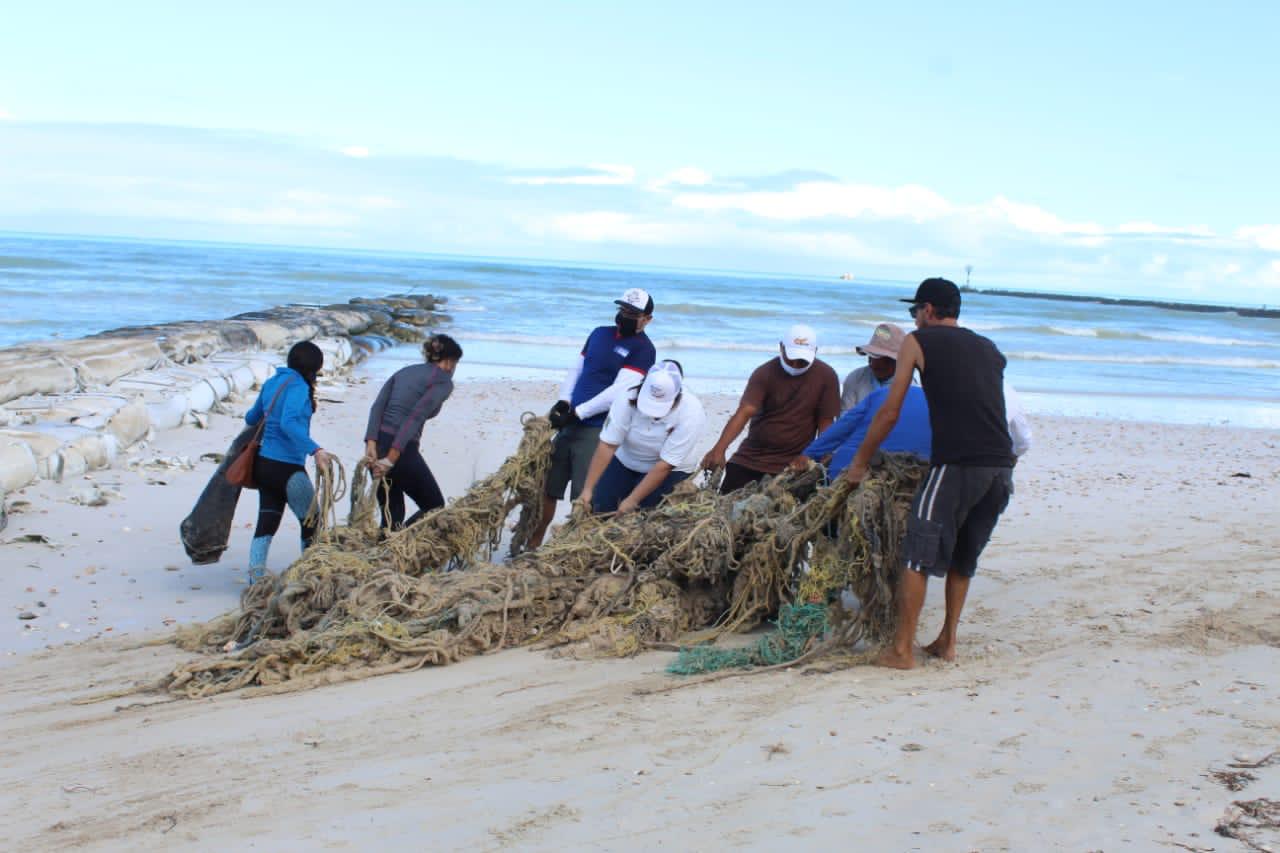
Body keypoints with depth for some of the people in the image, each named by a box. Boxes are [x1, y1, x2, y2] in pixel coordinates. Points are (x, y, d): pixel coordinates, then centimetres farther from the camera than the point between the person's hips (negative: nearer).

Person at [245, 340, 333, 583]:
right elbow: (288, 423, -30)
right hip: (286, 468, -8)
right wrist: (315, 450, -39)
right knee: (312, 522, 5)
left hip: (263, 463, 8)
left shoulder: (271, 383, 11)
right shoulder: (298, 386, -14)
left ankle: (255, 580, 2)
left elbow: (251, 418, 25)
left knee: (267, 522, 8)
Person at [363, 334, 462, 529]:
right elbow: (416, 416, -14)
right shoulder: (443, 381, 0)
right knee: (434, 506, 13)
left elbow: (377, 407, 5)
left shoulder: (405, 371, 20)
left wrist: (371, 444, -5)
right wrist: (392, 458, -18)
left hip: (376, 446, 7)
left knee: (392, 513, 16)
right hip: (403, 449, -7)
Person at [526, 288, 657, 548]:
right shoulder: (599, 334, 15)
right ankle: (532, 544, 23)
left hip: (599, 431, -7)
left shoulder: (643, 349, -8)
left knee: (583, 497, -7)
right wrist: (563, 401, -2)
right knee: (548, 487, 11)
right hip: (570, 425, 7)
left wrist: (577, 413, -18)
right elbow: (575, 370, 17)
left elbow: (618, 392, -17)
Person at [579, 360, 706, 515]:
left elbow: (664, 465, -28)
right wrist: (588, 489, -28)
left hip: (671, 471, -2)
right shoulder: (628, 398, -26)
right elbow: (607, 445, -24)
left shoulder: (692, 413, -31)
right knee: (601, 508, -9)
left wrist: (632, 501, -27)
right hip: (625, 461, 3)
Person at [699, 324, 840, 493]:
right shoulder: (764, 373, -10)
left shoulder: (826, 376, -8)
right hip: (750, 457, 1)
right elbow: (744, 413, -20)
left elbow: (825, 422, -3)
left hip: (792, 466, -1)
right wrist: (719, 449, -34)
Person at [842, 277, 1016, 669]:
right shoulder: (989, 349, 23)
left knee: (918, 556, 1)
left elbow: (890, 413, 7)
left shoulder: (919, 341, 8)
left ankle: (901, 650, 1)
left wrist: (859, 461, 17)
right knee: (963, 558, 20)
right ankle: (947, 642, 24)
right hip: (1002, 466, 6)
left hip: (957, 464, -6)